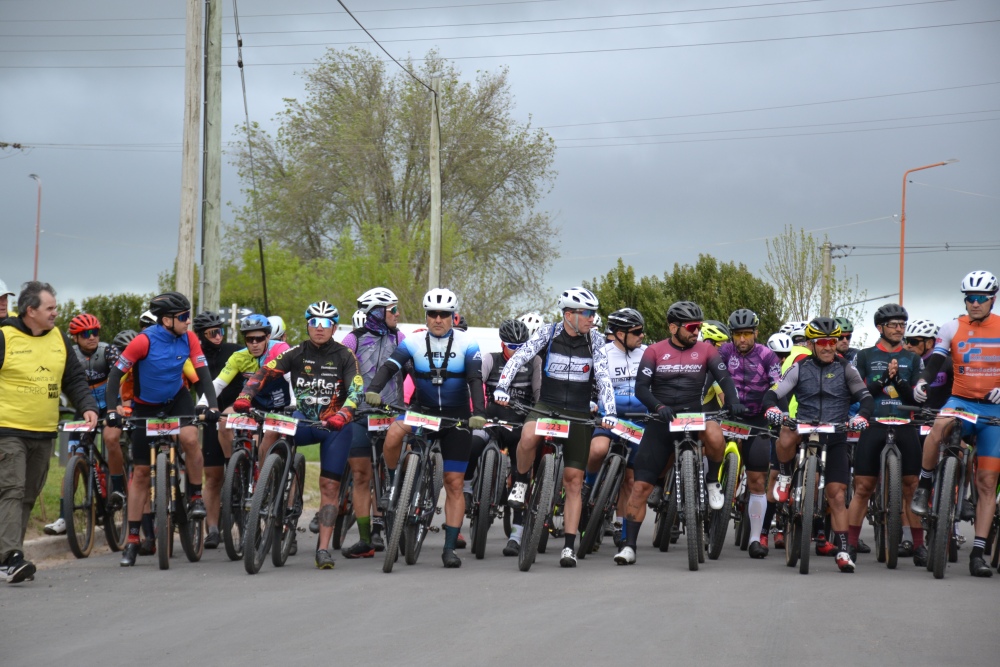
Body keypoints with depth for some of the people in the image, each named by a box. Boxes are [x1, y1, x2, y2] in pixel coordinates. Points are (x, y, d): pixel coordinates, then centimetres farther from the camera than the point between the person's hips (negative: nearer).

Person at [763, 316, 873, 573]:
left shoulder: (845, 369, 5)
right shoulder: (800, 368, 5)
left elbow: (866, 397, -3)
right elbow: (773, 393, -3)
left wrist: (861, 416, -25)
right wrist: (771, 408, -27)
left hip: (835, 437, 0)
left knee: (837, 495, -4)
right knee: (786, 438, -37)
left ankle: (843, 550, 4)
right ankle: (785, 476, -7)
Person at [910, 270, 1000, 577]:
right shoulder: (953, 328, 1)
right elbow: (935, 361, -4)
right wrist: (923, 381, -25)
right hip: (961, 399, 0)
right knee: (940, 425, -38)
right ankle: (924, 486, -16)